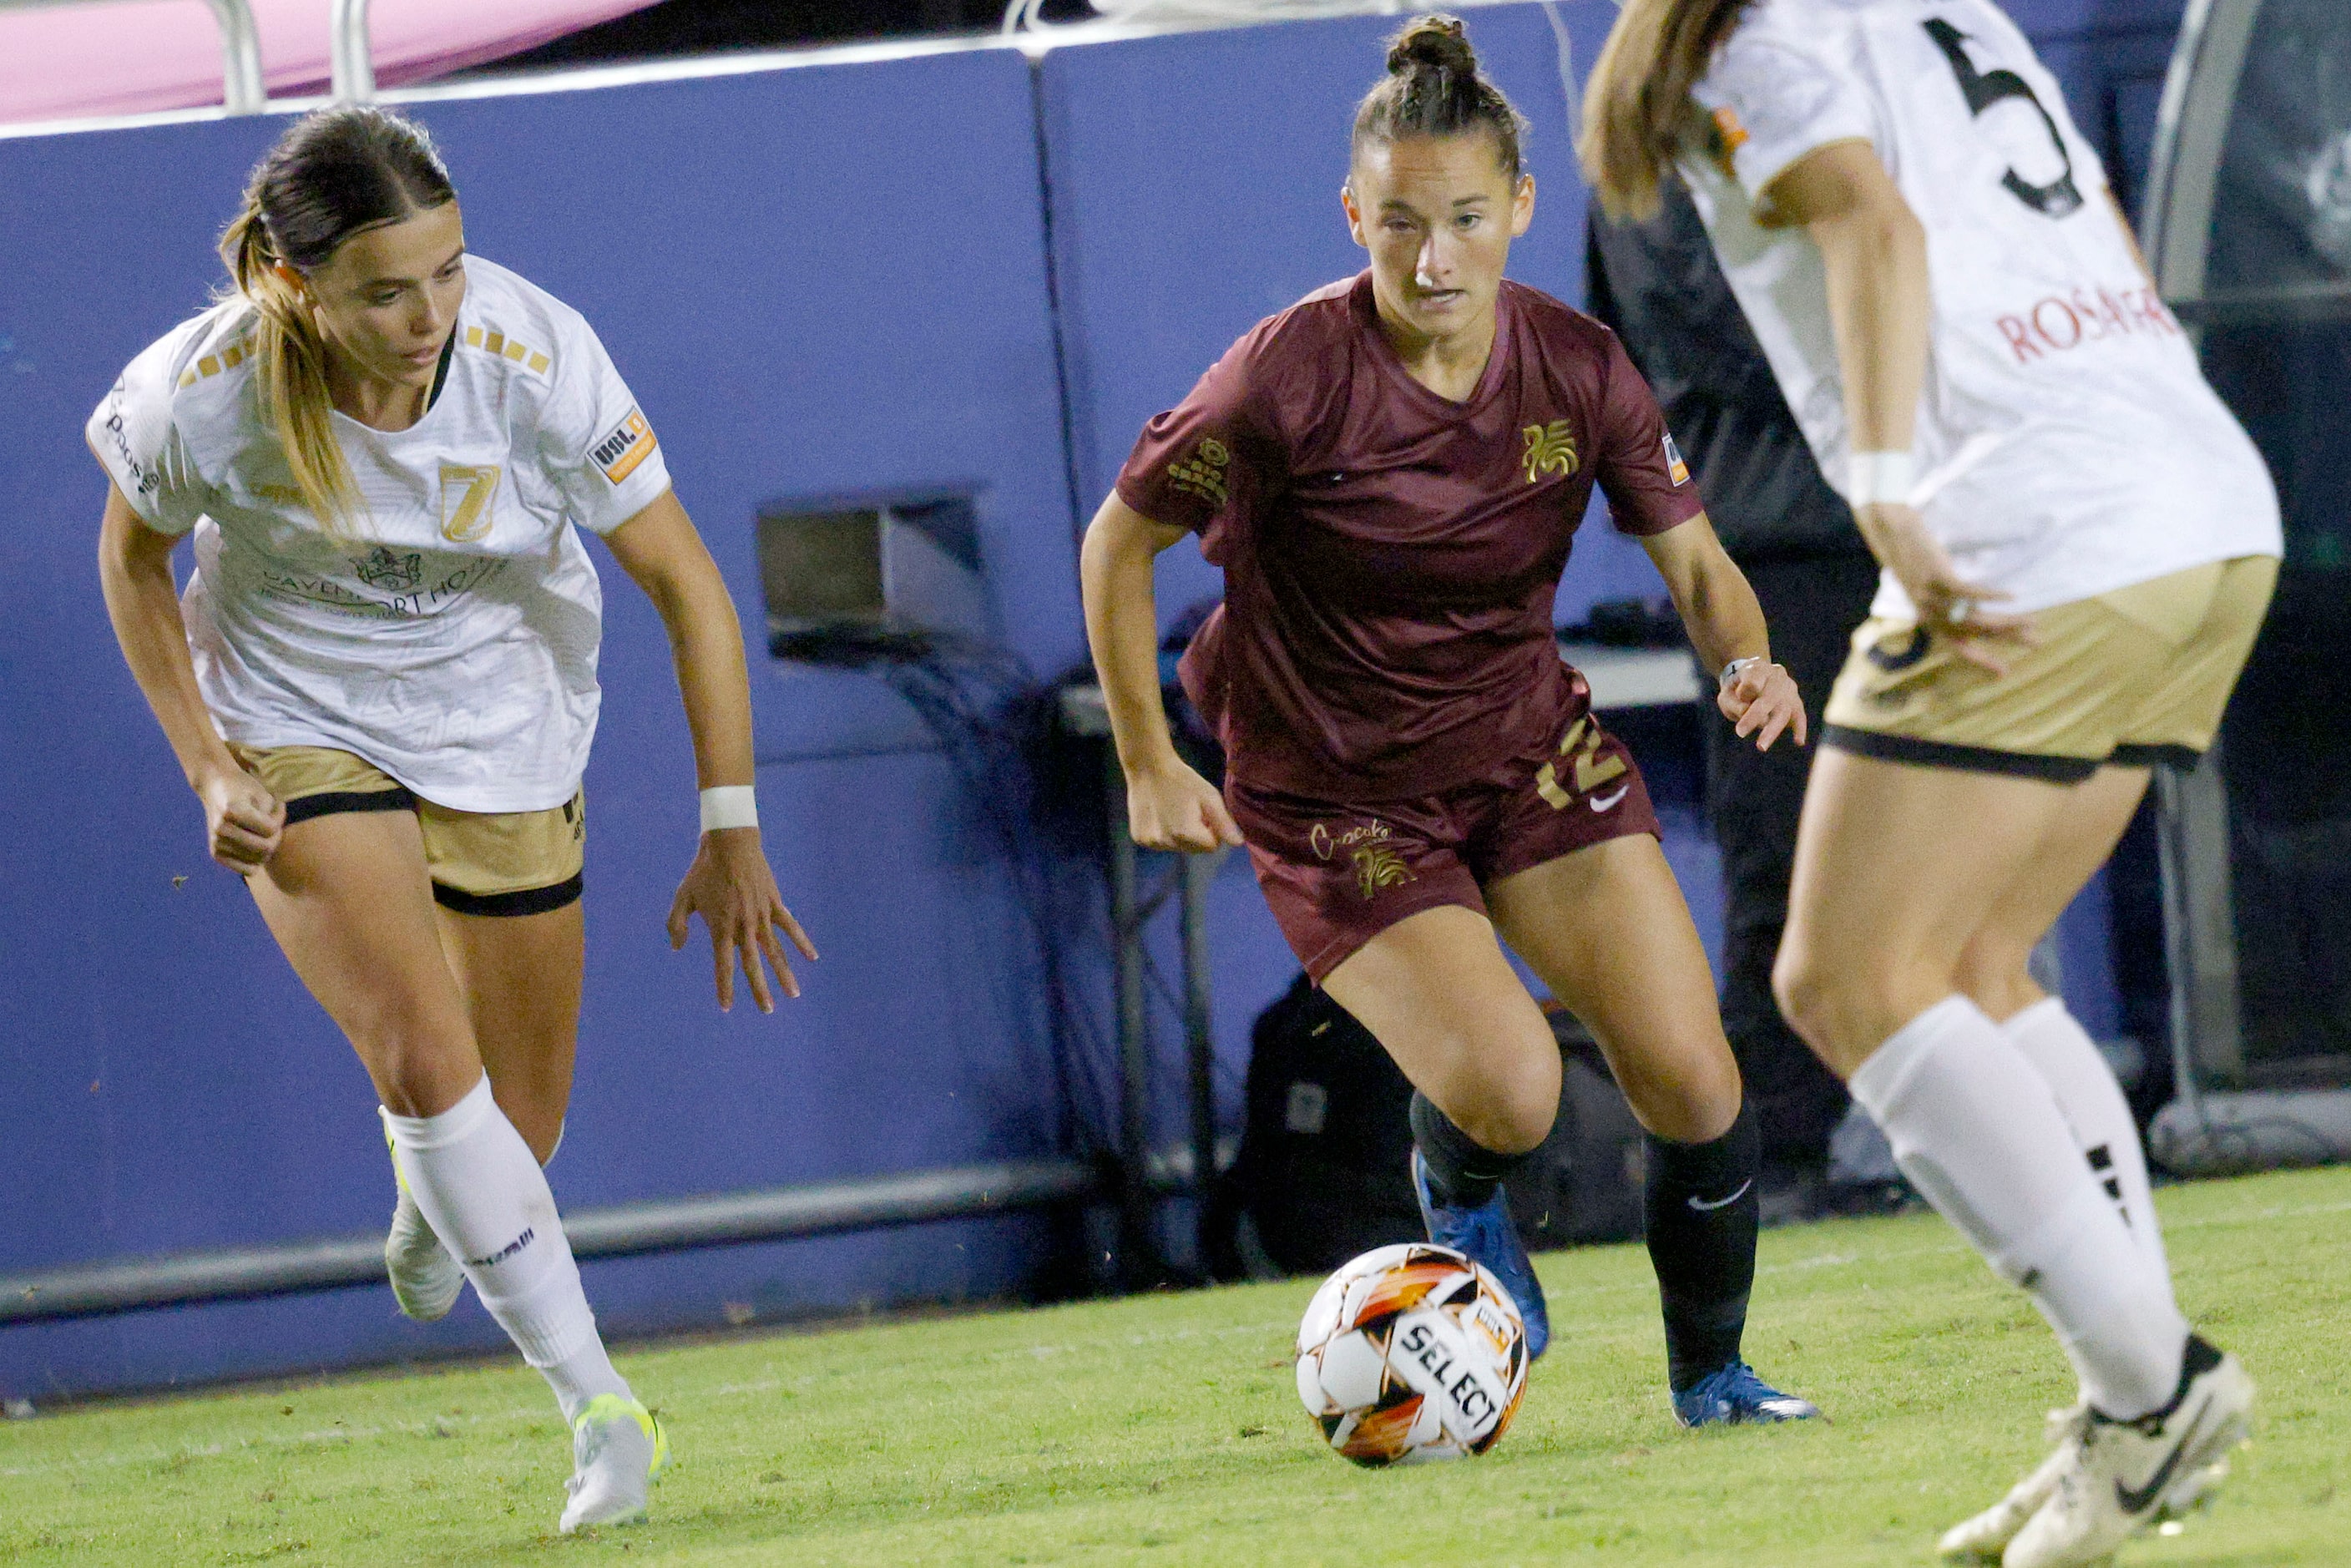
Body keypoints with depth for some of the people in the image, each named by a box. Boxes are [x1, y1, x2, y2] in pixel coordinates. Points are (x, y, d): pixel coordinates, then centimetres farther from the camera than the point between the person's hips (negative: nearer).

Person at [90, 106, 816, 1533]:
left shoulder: (537, 359, -28)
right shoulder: (202, 398, -27)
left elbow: (686, 584, -17)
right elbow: (134, 559, -3)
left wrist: (732, 830, -17)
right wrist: (208, 770, -9)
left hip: (504, 733, 1)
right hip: (297, 732, -1)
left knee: (517, 1130, 8)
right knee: (426, 1057, -21)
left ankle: (431, 1180, 48)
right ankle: (600, 1405, -11)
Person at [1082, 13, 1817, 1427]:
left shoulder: (1577, 368, -10)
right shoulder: (1290, 380, -21)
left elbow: (1696, 563, 0)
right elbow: (1120, 543, -8)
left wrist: (1747, 659, -22)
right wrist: (1150, 765, -9)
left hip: (1533, 746, 4)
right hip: (1336, 793, -4)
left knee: (1694, 1085, -9)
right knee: (1510, 1090, -22)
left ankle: (1712, 1374, 16)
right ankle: (1459, 1195, 16)